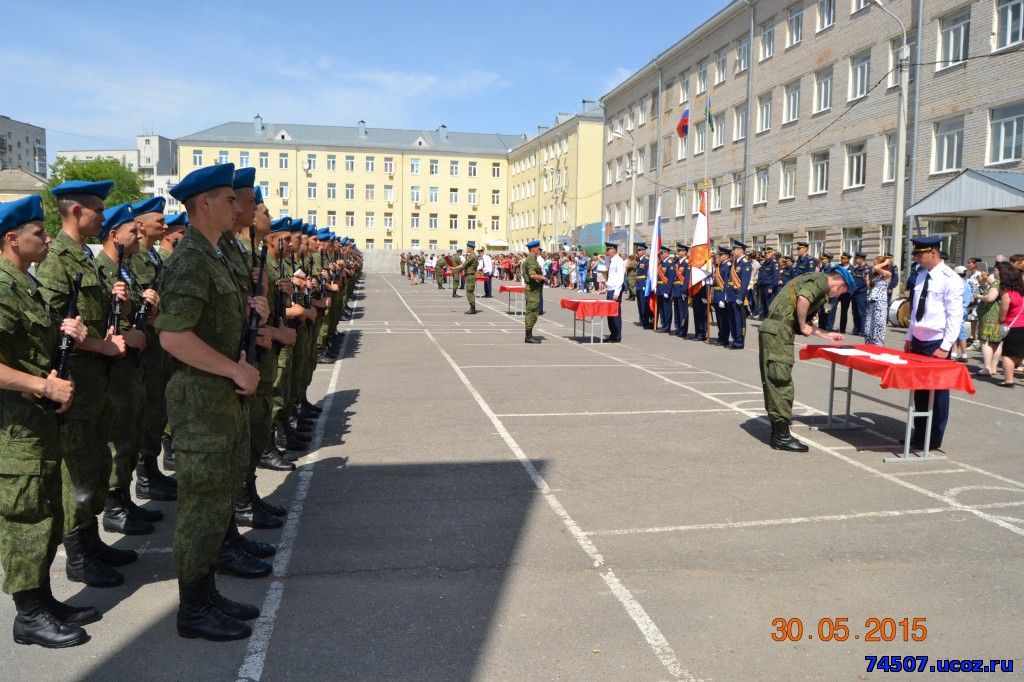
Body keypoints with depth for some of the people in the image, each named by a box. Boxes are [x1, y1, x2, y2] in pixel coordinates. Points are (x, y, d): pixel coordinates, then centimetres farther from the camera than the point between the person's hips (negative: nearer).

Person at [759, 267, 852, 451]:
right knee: (781, 383, -6)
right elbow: (803, 299, -23)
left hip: (773, 330, 10)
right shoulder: (820, 279, -3)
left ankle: (777, 433, 20)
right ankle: (781, 436, -2)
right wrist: (802, 326, -10)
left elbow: (805, 323, 28)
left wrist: (827, 335, 34)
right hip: (778, 331, -10)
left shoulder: (816, 283, 27)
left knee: (774, 383, 13)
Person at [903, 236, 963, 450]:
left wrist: (945, 347, -16)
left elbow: (955, 316, -14)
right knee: (919, 390, 13)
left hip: (937, 344, -7)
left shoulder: (950, 279, -13)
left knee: (937, 391, 2)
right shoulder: (921, 275, 9)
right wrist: (909, 338, 12)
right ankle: (919, 434, 24)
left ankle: (933, 439, 13)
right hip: (918, 341, 7)